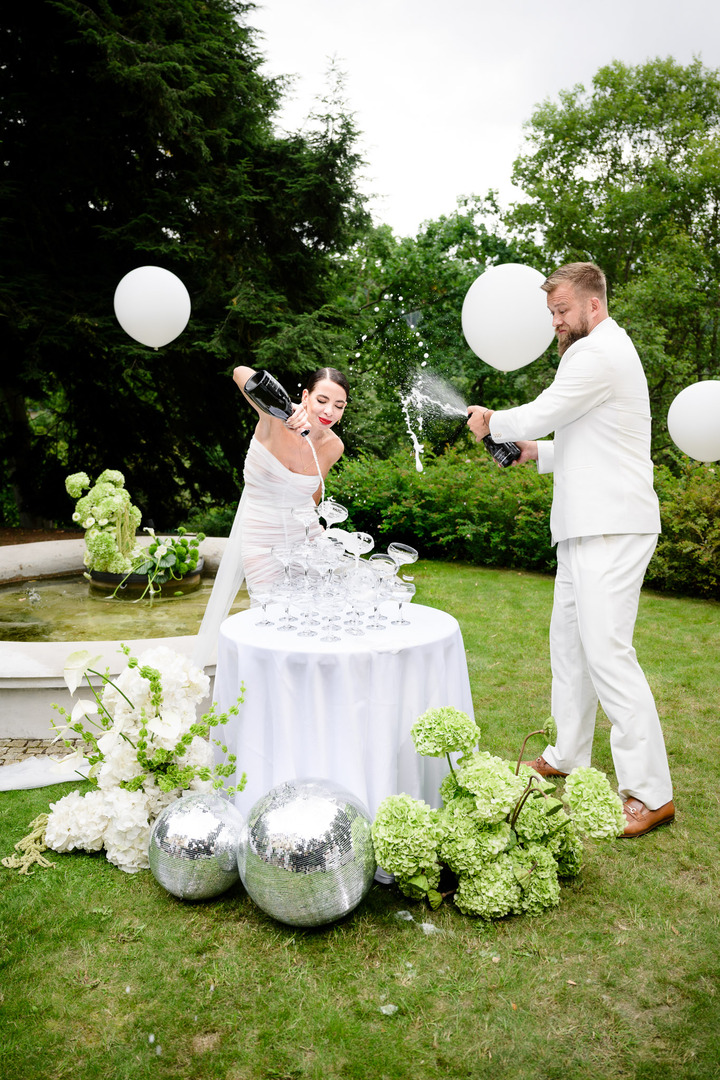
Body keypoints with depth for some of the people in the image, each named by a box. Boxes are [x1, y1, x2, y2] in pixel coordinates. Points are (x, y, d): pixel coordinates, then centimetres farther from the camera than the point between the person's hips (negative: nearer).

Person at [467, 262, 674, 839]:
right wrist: (536, 452, 13)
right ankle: (567, 756, 28)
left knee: (607, 651, -12)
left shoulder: (600, 353, -12)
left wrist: (491, 422, 6)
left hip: (612, 529, -11)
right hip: (589, 527, 11)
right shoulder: (603, 351, 23)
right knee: (568, 639, 15)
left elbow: (539, 415, -13)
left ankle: (650, 792, -3)